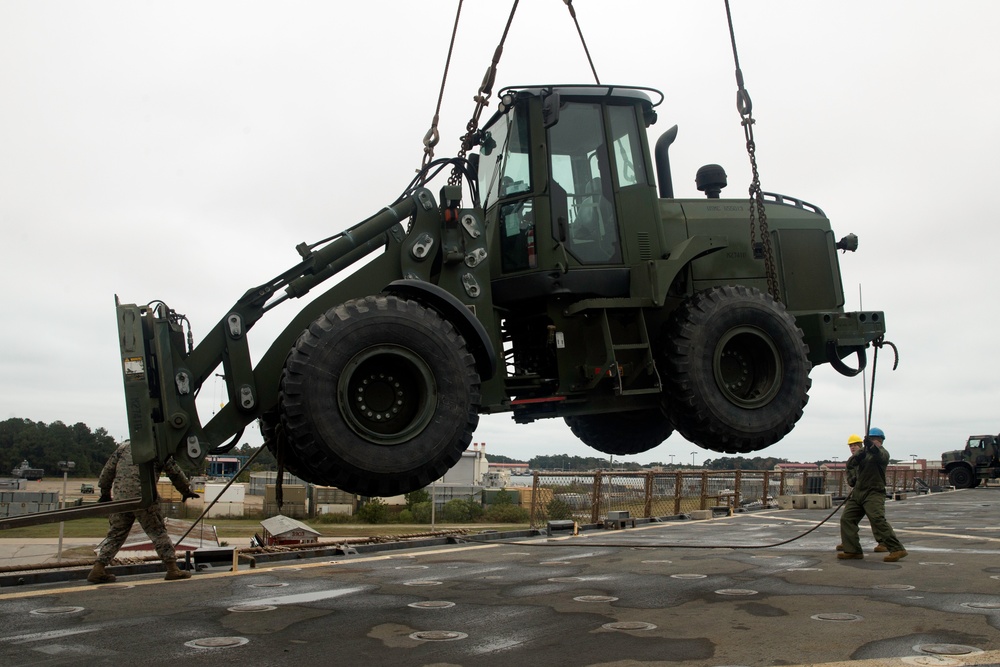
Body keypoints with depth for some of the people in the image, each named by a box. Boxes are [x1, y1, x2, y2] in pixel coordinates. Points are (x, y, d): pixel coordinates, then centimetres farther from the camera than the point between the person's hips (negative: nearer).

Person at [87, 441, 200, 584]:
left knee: (115, 534, 12)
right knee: (158, 532, 2)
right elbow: (175, 472, 11)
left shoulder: (124, 447, 17)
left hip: (120, 496, 4)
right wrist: (186, 490, 24)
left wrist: (105, 492, 25)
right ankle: (172, 569, 2)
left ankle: (98, 569, 5)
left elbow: (108, 470, 16)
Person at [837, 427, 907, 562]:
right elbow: (849, 464, 6)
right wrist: (856, 458, -18)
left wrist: (872, 446, -49)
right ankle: (852, 550, 8)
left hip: (874, 493, -7)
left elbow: (880, 456, -27)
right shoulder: (863, 452, 17)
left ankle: (897, 549, -21)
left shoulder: (883, 453, -2)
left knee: (878, 520, -22)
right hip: (857, 492, 7)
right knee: (847, 519, 2)